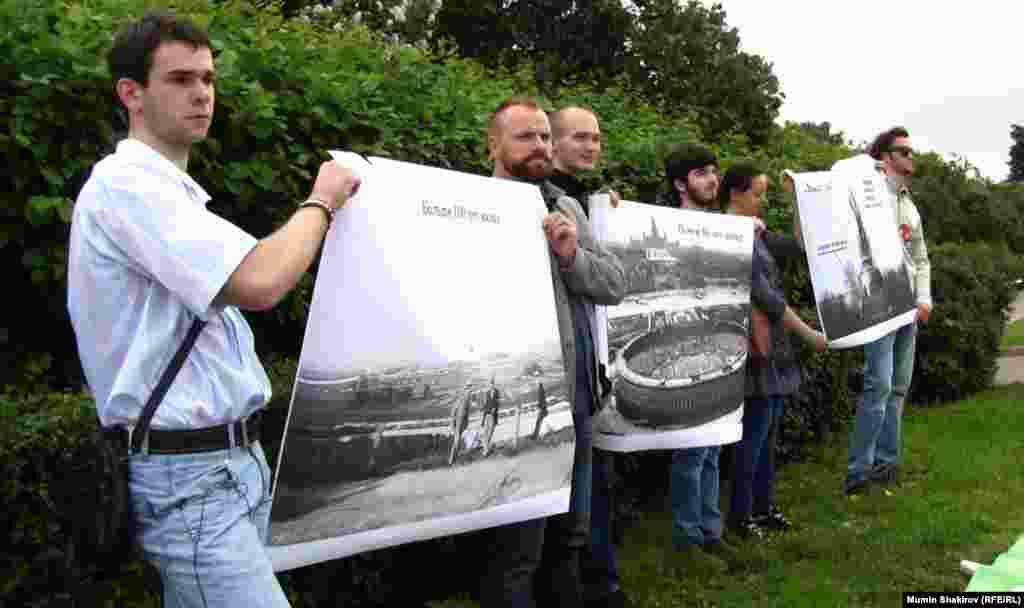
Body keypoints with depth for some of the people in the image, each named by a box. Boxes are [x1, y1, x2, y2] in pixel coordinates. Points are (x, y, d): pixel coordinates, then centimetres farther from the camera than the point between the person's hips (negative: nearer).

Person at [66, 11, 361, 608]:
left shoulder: (171, 190, 16)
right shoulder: (125, 181, -16)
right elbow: (259, 283, -27)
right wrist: (322, 201, -11)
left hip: (234, 458, 10)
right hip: (189, 472, -10)